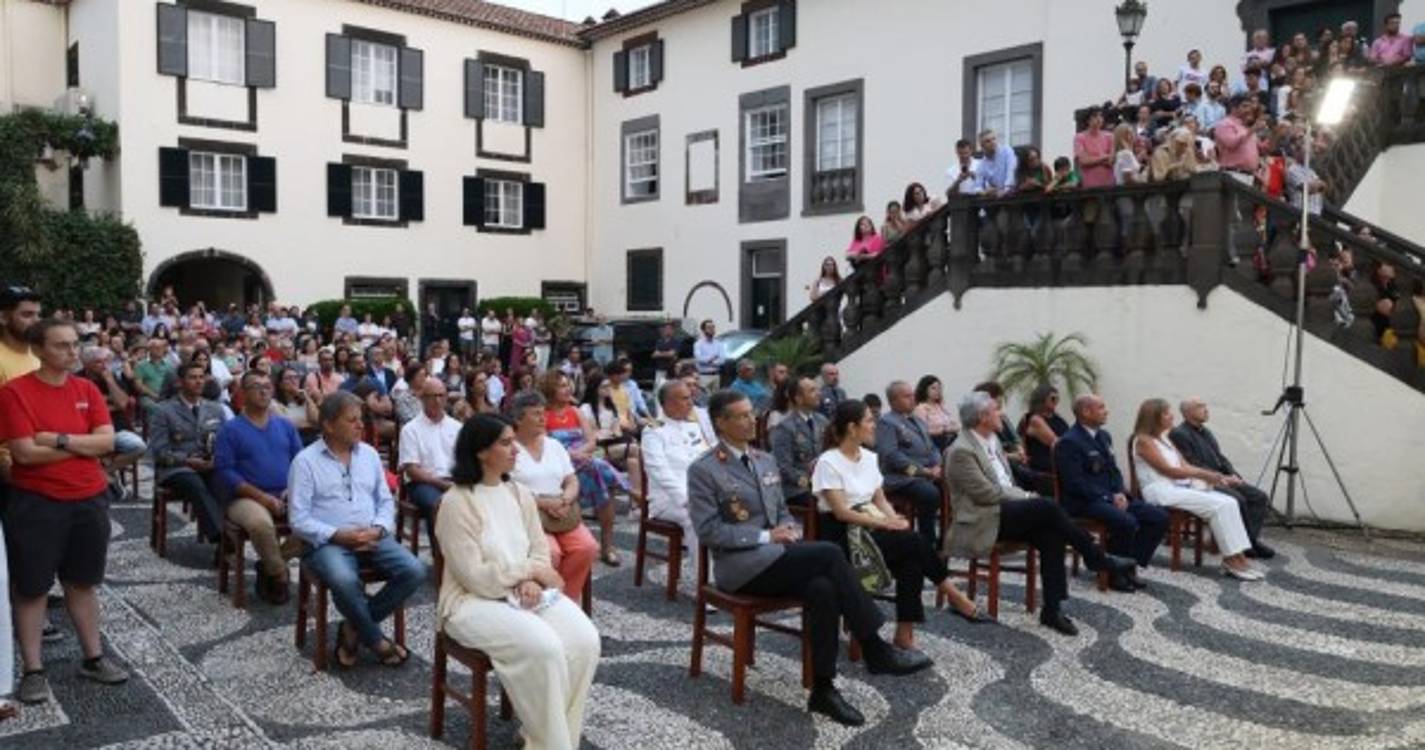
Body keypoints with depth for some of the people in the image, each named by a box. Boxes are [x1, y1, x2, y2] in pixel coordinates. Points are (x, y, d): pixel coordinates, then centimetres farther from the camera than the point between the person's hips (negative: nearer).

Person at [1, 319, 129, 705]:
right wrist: (84, 445, -11)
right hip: (35, 503, -4)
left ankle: (94, 658, 25)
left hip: (89, 499, 4)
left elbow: (107, 441, -5)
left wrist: (60, 440, -17)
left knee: (83, 582, 15)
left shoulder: (87, 389, 4)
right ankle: (33, 670, 17)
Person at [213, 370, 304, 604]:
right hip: (247, 497, -4)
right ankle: (279, 575, -9)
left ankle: (270, 566, -4)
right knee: (261, 523, -38)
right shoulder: (230, 429, 4)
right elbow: (224, 471, -6)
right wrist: (261, 496, -16)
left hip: (286, 496, 4)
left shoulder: (285, 425, 16)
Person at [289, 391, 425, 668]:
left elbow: (386, 501, 13)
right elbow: (299, 520, -7)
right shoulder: (305, 461, -2)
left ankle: (355, 628, -4)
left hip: (372, 538, 5)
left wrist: (378, 529, -8)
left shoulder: (369, 454, 12)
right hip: (327, 542, -4)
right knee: (345, 581, -36)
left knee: (414, 571, -20)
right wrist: (339, 535, -19)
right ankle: (376, 640, -10)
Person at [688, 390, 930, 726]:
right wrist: (765, 536, -19)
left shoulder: (765, 461, 15)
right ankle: (875, 649, -16)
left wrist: (789, 530, -3)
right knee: (829, 553, -25)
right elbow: (708, 531, -13)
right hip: (739, 564, -6)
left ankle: (823, 689, -19)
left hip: (775, 556, 6)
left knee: (822, 589, -27)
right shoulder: (703, 470, -6)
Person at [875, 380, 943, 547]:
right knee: (930, 493, -32)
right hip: (902, 478, -7)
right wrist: (922, 470, -16)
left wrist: (936, 466, 0)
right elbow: (891, 455, -13)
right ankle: (928, 544, -19)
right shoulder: (886, 422, -2)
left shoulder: (918, 421, 23)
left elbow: (932, 448, 23)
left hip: (928, 474, 8)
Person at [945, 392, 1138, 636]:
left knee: (1051, 536, -19)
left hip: (1004, 511, 8)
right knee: (1046, 507, -25)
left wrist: (1024, 497, -2)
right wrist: (1026, 497, -9)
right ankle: (1097, 558, -8)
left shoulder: (992, 440, 14)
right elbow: (986, 493, -18)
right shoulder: (961, 451, -14)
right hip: (981, 523, -8)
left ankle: (1052, 609, -15)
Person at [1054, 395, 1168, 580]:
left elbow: (1114, 471, 18)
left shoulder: (1104, 436, 16)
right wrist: (1109, 498, -19)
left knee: (1160, 517, -5)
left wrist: (1120, 493, -2)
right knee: (1127, 522, -32)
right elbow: (1075, 483, -18)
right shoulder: (1069, 442, -12)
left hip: (1112, 497, 9)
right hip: (1084, 502, -9)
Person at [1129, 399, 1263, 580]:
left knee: (1229, 502, -13)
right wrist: (1202, 473, -13)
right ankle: (1232, 560, -17)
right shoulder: (1144, 441, -5)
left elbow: (1184, 466, 15)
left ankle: (1236, 559, -20)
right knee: (1218, 506, -24)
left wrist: (1210, 475, -1)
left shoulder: (1164, 438, 21)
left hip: (1181, 487, 8)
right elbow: (1168, 470, -11)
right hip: (1162, 492, -8)